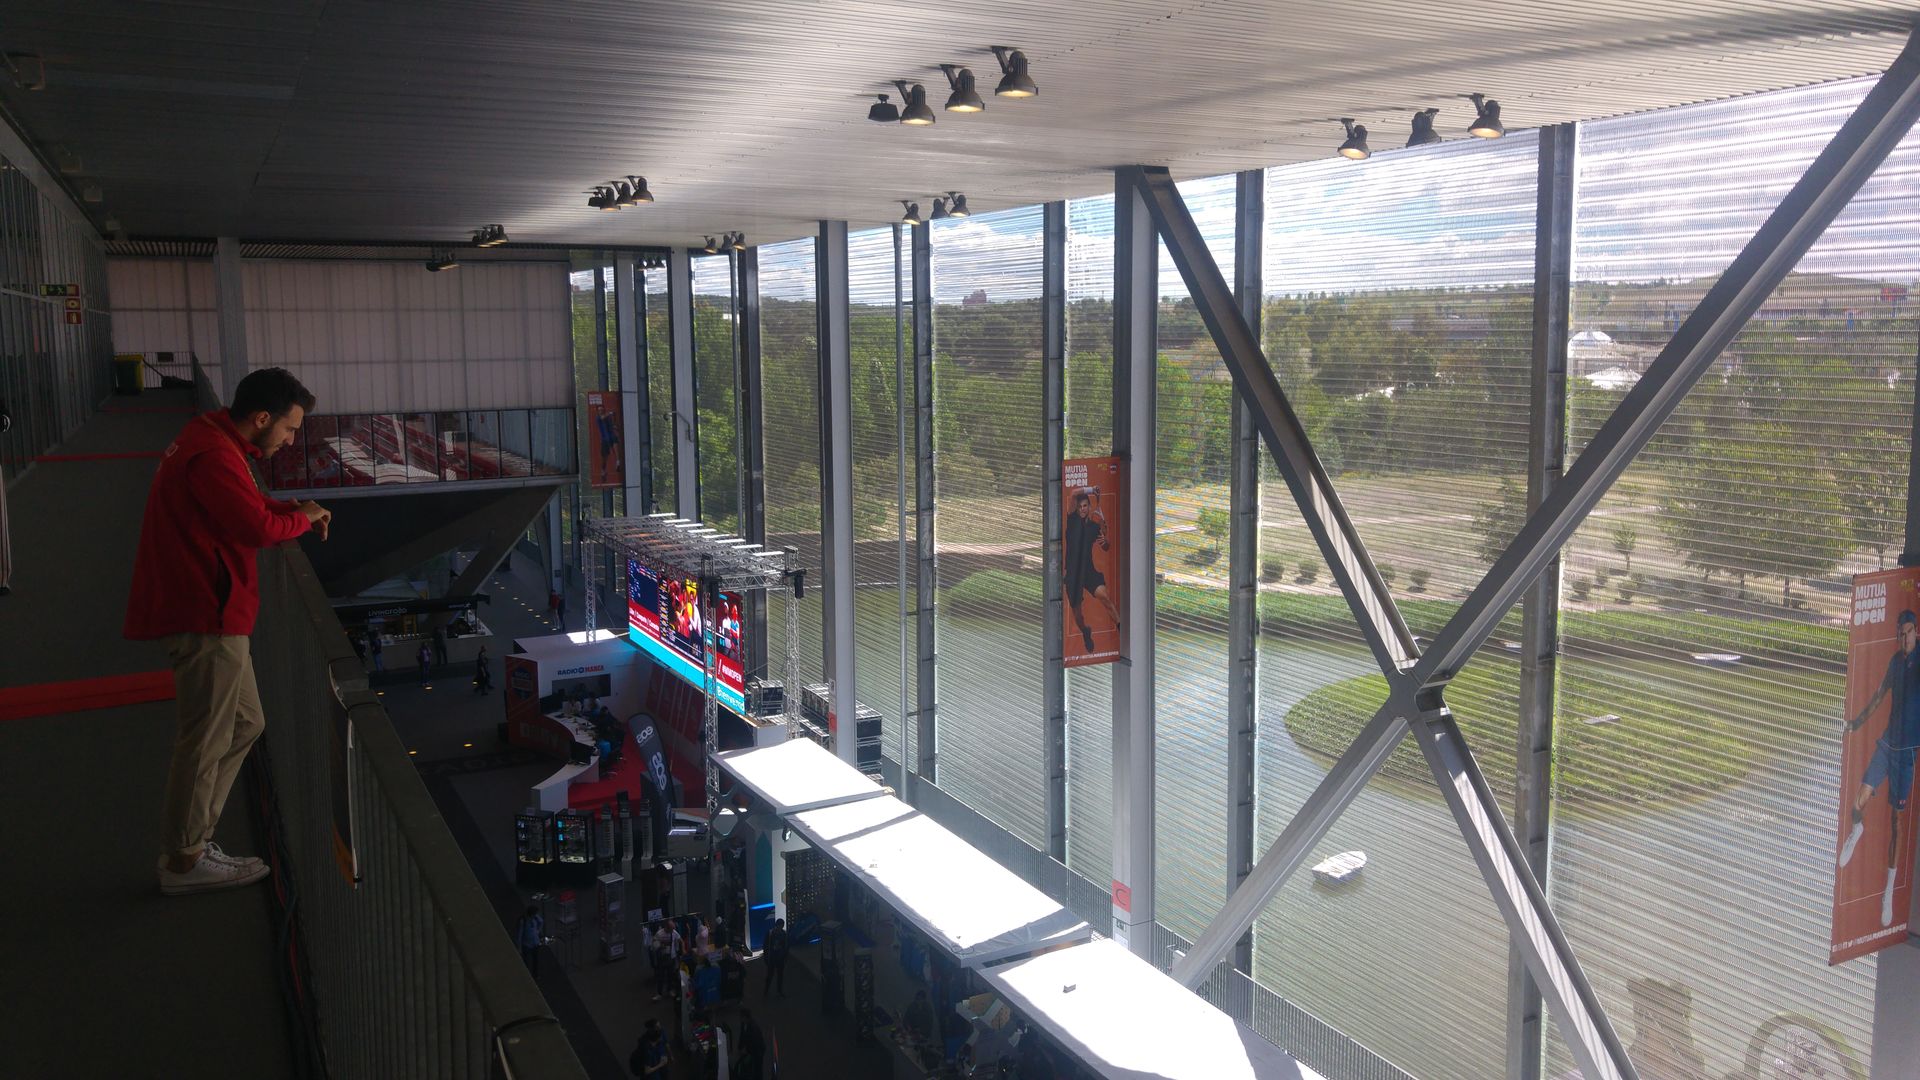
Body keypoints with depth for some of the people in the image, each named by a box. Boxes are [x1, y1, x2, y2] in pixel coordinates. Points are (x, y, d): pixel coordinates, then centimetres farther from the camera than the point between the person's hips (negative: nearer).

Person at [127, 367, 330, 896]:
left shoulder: (213, 442, 14)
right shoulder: (214, 457, -21)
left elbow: (247, 503, 24)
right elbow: (257, 527, -27)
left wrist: (296, 509, 6)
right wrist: (304, 518, -8)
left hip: (204, 610, 11)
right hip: (206, 618, -11)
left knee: (245, 723, 18)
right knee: (206, 741, 0)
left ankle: (190, 839, 25)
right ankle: (185, 861, 12)